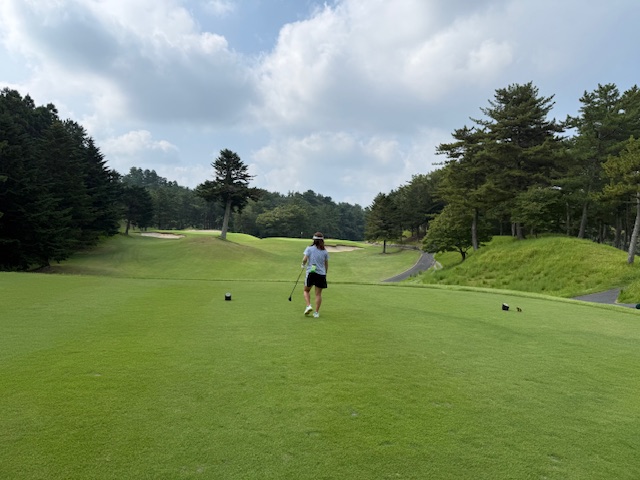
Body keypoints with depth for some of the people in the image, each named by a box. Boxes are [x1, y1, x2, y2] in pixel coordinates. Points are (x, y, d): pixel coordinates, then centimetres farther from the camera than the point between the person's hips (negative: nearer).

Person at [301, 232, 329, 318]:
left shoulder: (309, 248, -2)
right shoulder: (325, 251, 5)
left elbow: (305, 259, -11)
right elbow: (326, 264, 9)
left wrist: (303, 265, 10)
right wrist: (325, 273, 21)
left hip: (311, 273, -2)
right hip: (321, 274, 2)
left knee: (306, 290, 17)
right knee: (318, 294, 6)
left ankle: (308, 306, -2)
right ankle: (316, 312, 7)